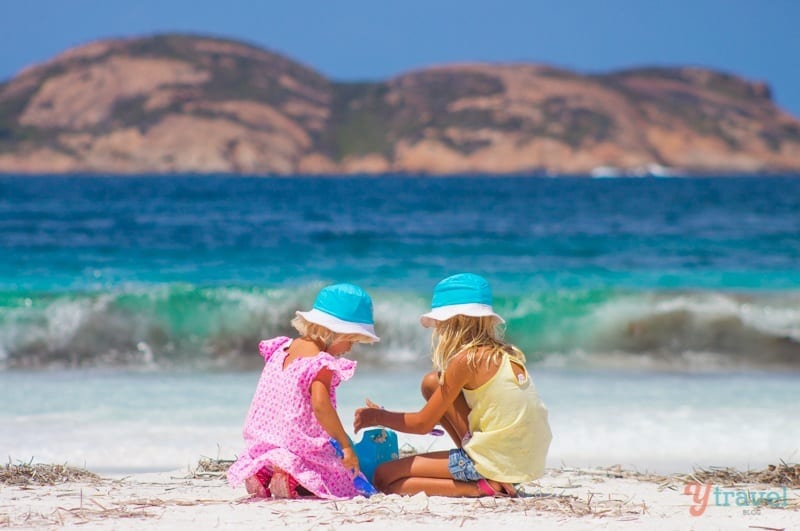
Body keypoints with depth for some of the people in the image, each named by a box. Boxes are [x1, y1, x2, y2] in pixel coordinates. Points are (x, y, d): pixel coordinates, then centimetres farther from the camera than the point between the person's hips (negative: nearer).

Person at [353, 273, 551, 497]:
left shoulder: (465, 361, -12)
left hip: (497, 463, -8)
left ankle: (479, 488, -11)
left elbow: (423, 424, -4)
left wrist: (377, 417, 12)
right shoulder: (506, 354, 11)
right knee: (432, 383, 16)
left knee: (384, 477, -1)